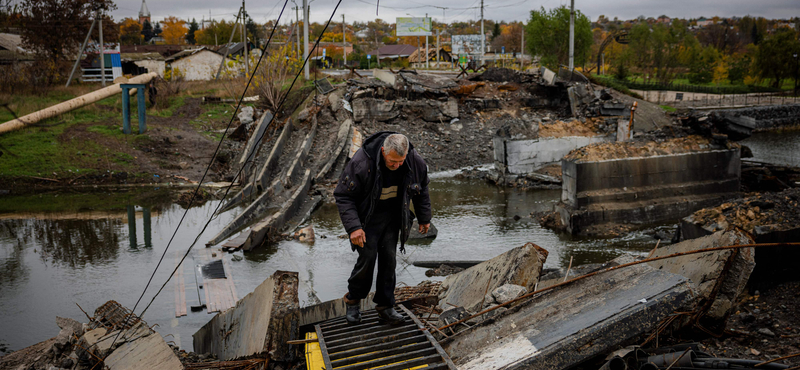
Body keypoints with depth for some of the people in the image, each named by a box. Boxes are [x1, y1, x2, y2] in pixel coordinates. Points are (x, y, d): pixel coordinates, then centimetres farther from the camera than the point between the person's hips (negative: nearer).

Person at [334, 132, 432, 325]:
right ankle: (353, 299, 15)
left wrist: (424, 218, 12)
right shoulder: (361, 162, -30)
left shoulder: (414, 161, -16)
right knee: (368, 257, -9)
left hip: (393, 215, 4)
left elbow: (421, 188, 5)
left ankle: (385, 305, 16)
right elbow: (343, 195, -22)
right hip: (367, 215, -4)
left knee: (389, 258, 2)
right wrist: (353, 227, -28)